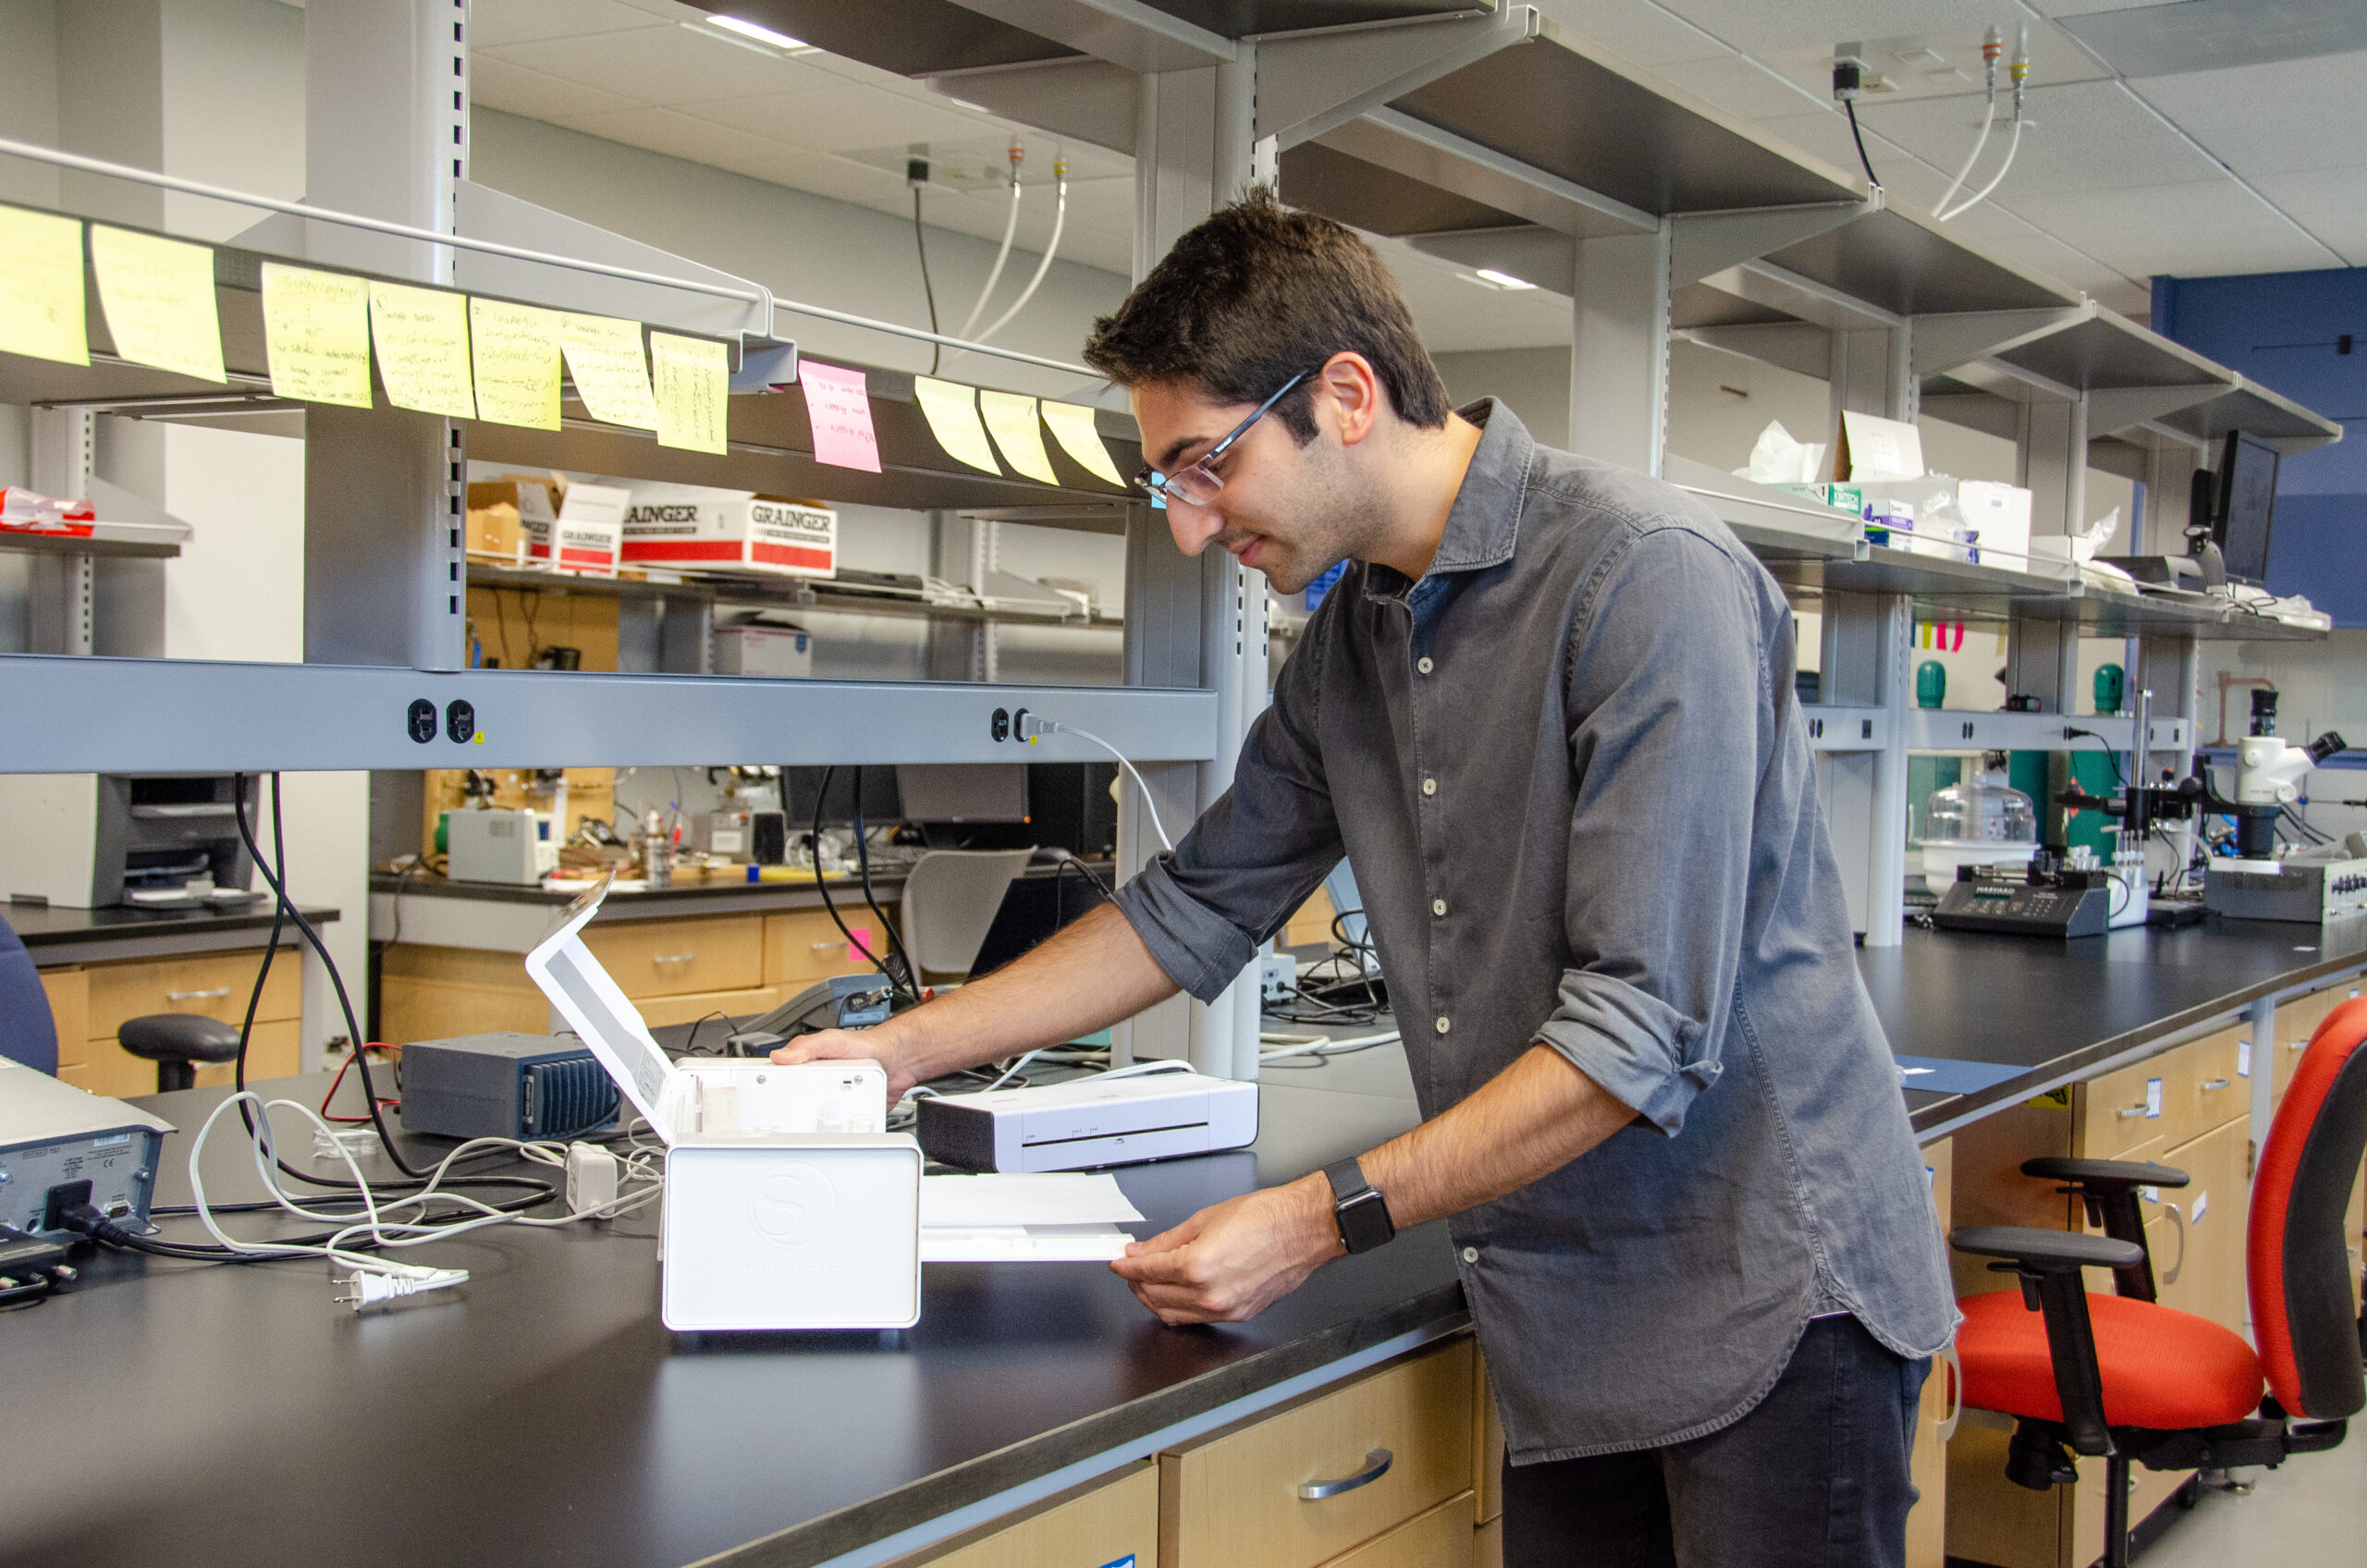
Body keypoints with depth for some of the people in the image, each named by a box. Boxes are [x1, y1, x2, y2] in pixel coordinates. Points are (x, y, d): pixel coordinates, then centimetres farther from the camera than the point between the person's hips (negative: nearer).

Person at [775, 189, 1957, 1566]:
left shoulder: (1648, 575, -19)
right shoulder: (1351, 634, 7)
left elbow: (1645, 1030, -23)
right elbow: (1197, 906, 17)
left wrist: (1328, 1220, -21)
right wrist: (910, 1048, 14)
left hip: (1768, 1295, -7)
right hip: (1571, 1316, 7)